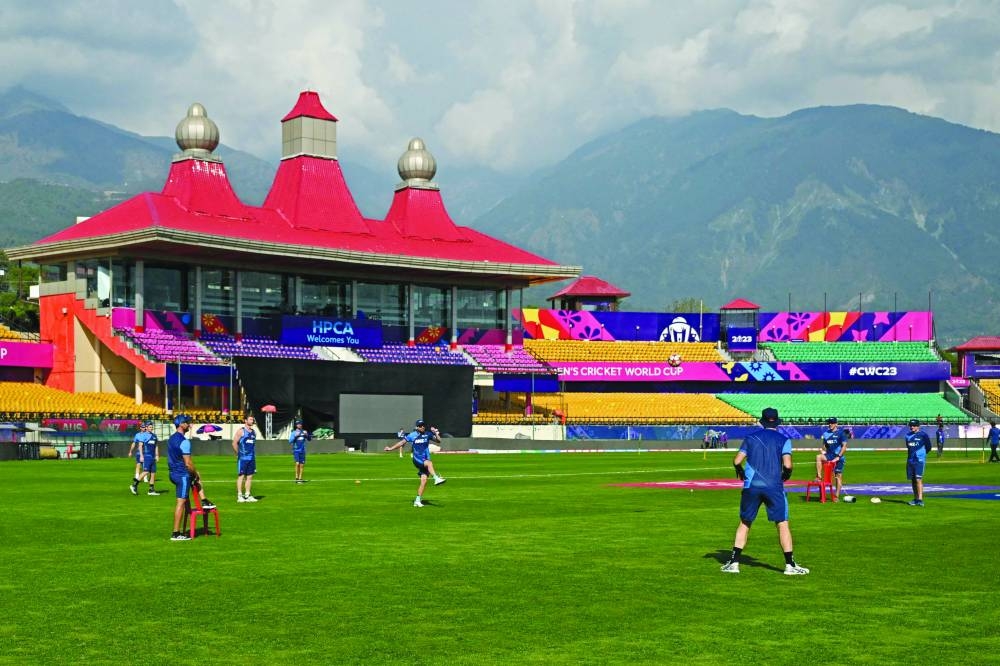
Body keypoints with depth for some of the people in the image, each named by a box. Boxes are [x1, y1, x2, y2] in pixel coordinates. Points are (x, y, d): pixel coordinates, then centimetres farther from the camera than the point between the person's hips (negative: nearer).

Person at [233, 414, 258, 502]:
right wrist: (238, 453, -3)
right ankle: (239, 496, -2)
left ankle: (247, 495, 13)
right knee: (241, 475, -4)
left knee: (250, 476, 7)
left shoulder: (254, 432, 13)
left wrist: (252, 453, 13)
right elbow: (234, 443, -7)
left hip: (252, 458, 6)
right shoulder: (241, 431, -6)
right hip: (243, 458, -6)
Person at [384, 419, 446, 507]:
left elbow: (438, 441, 4)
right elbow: (402, 442, 8)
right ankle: (436, 478, -49)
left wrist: (436, 434, -13)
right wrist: (391, 448, 8)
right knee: (429, 463, -34)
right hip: (417, 460, -3)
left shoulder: (427, 434, 4)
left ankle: (417, 501, 2)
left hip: (425, 460, 3)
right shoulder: (412, 435, 0)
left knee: (424, 480, -5)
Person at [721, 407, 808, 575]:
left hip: (751, 486, 2)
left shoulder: (750, 437, 10)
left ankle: (734, 562, 8)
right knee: (783, 524, 3)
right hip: (774, 486, -2)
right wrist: (786, 475, 11)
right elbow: (787, 465, -10)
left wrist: (740, 473, 25)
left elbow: (737, 461, 5)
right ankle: (790, 565, 0)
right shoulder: (783, 440, 3)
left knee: (744, 523, 11)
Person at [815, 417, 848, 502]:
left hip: (838, 457, -4)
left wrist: (838, 456, -14)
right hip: (829, 455, 4)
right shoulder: (826, 433, 10)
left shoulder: (840, 433, -4)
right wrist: (823, 450, -3)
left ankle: (837, 496, 3)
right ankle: (819, 477, -22)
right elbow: (823, 445, 19)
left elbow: (844, 446, -8)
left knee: (838, 476, -1)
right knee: (818, 457, -25)